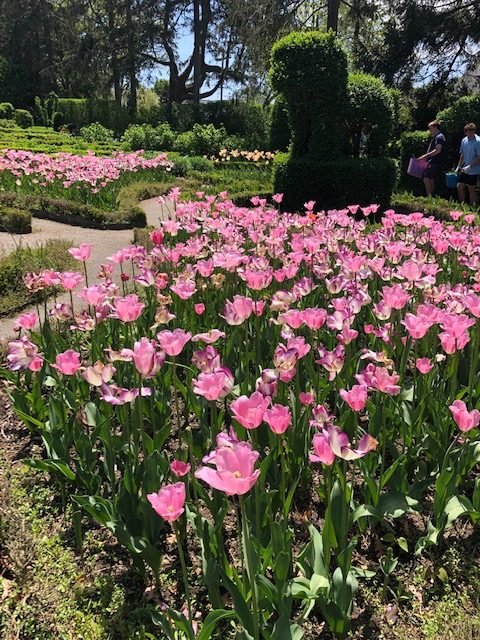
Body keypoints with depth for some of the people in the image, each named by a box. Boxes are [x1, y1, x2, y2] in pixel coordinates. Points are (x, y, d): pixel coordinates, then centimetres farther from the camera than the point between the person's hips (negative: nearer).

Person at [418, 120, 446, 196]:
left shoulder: (439, 137, -13)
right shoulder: (434, 137, 19)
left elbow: (438, 150, -22)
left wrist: (426, 155, -23)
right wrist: (426, 156, 20)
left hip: (435, 162, -10)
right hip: (432, 162, 10)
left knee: (426, 178, -16)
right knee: (431, 179, 12)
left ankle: (429, 196, -15)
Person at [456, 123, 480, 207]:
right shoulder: (464, 140, 5)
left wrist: (469, 166, -22)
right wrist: (459, 166, 13)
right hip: (465, 170, 7)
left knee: (471, 190, 1)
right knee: (459, 186, 8)